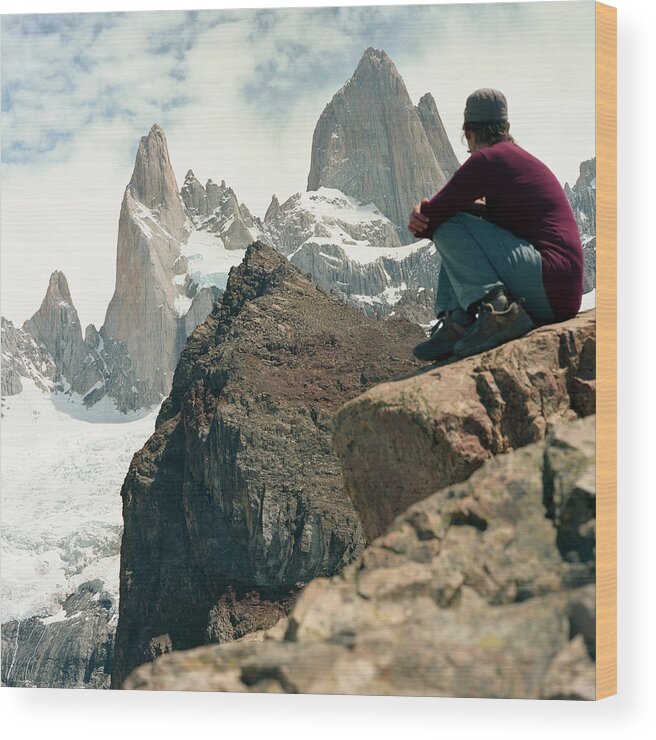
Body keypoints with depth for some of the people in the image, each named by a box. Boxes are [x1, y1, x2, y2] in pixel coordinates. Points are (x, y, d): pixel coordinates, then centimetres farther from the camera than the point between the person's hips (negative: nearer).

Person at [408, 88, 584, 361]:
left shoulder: (487, 159, -8)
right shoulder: (519, 158, 22)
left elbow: (432, 217, -9)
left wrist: (423, 220, 16)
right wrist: (425, 216, 4)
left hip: (550, 286, -10)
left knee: (448, 227, -10)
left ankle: (496, 311, -20)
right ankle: (456, 322, 1)